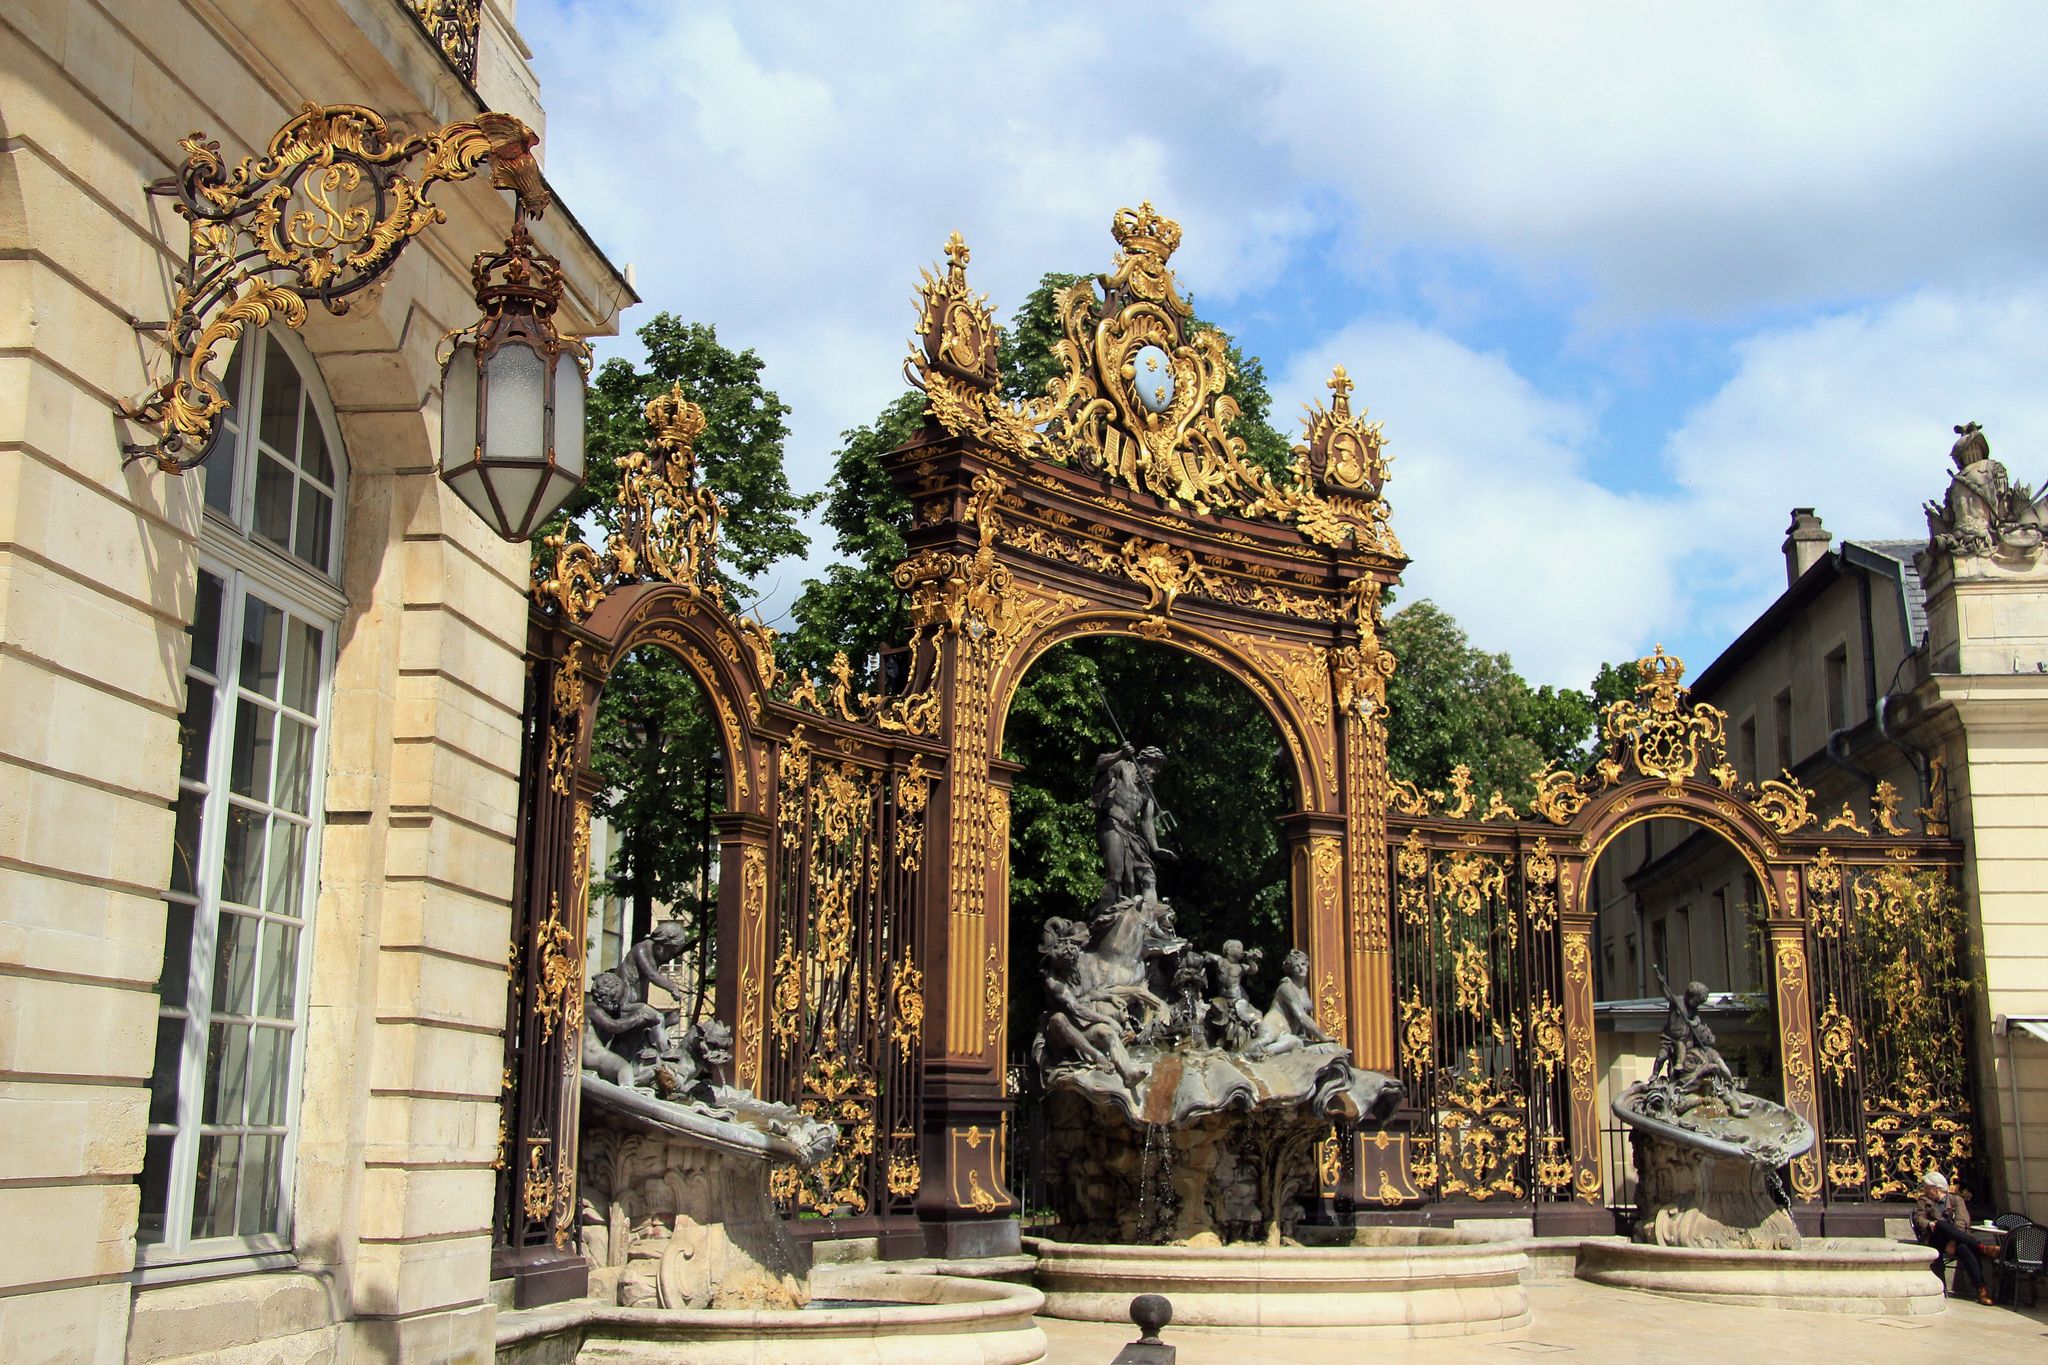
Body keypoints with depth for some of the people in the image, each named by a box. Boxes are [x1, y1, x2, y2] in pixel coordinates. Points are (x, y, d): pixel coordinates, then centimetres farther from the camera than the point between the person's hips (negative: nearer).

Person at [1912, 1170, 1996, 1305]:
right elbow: (1918, 1218, 7)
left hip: (1957, 1238, -1)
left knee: (1963, 1248, -38)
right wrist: (1929, 1224, -19)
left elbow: (1962, 1220, 0)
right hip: (1936, 1240, 1)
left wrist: (1953, 1240, -19)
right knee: (1941, 1224, -35)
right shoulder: (1923, 1201, 26)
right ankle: (1981, 1248, -38)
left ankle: (1981, 1289, -46)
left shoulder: (1956, 1199, 19)